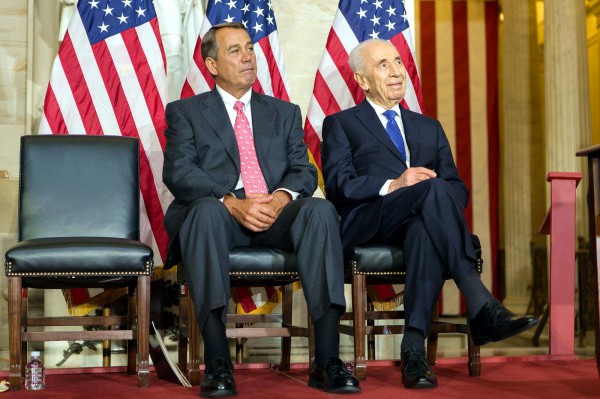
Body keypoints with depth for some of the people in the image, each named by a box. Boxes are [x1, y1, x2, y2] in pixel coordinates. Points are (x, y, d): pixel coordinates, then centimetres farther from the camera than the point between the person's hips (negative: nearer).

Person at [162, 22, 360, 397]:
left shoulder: (285, 113, 24)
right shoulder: (185, 112, 15)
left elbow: (304, 170, 12)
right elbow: (178, 173, -2)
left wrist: (282, 197, -13)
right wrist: (233, 203, -20)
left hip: (276, 214, 2)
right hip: (219, 214, -2)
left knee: (321, 209, -30)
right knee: (206, 210, -38)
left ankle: (327, 360, -33)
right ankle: (218, 364, -39)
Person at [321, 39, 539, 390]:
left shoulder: (429, 128, 30)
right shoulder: (341, 124, 18)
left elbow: (458, 187, 18)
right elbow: (338, 185, 0)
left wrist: (444, 198, -7)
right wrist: (392, 186, -16)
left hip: (420, 221, 3)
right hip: (368, 222, -3)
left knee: (425, 227, -37)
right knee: (434, 189, -34)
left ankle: (414, 348, -42)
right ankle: (481, 307, -42)